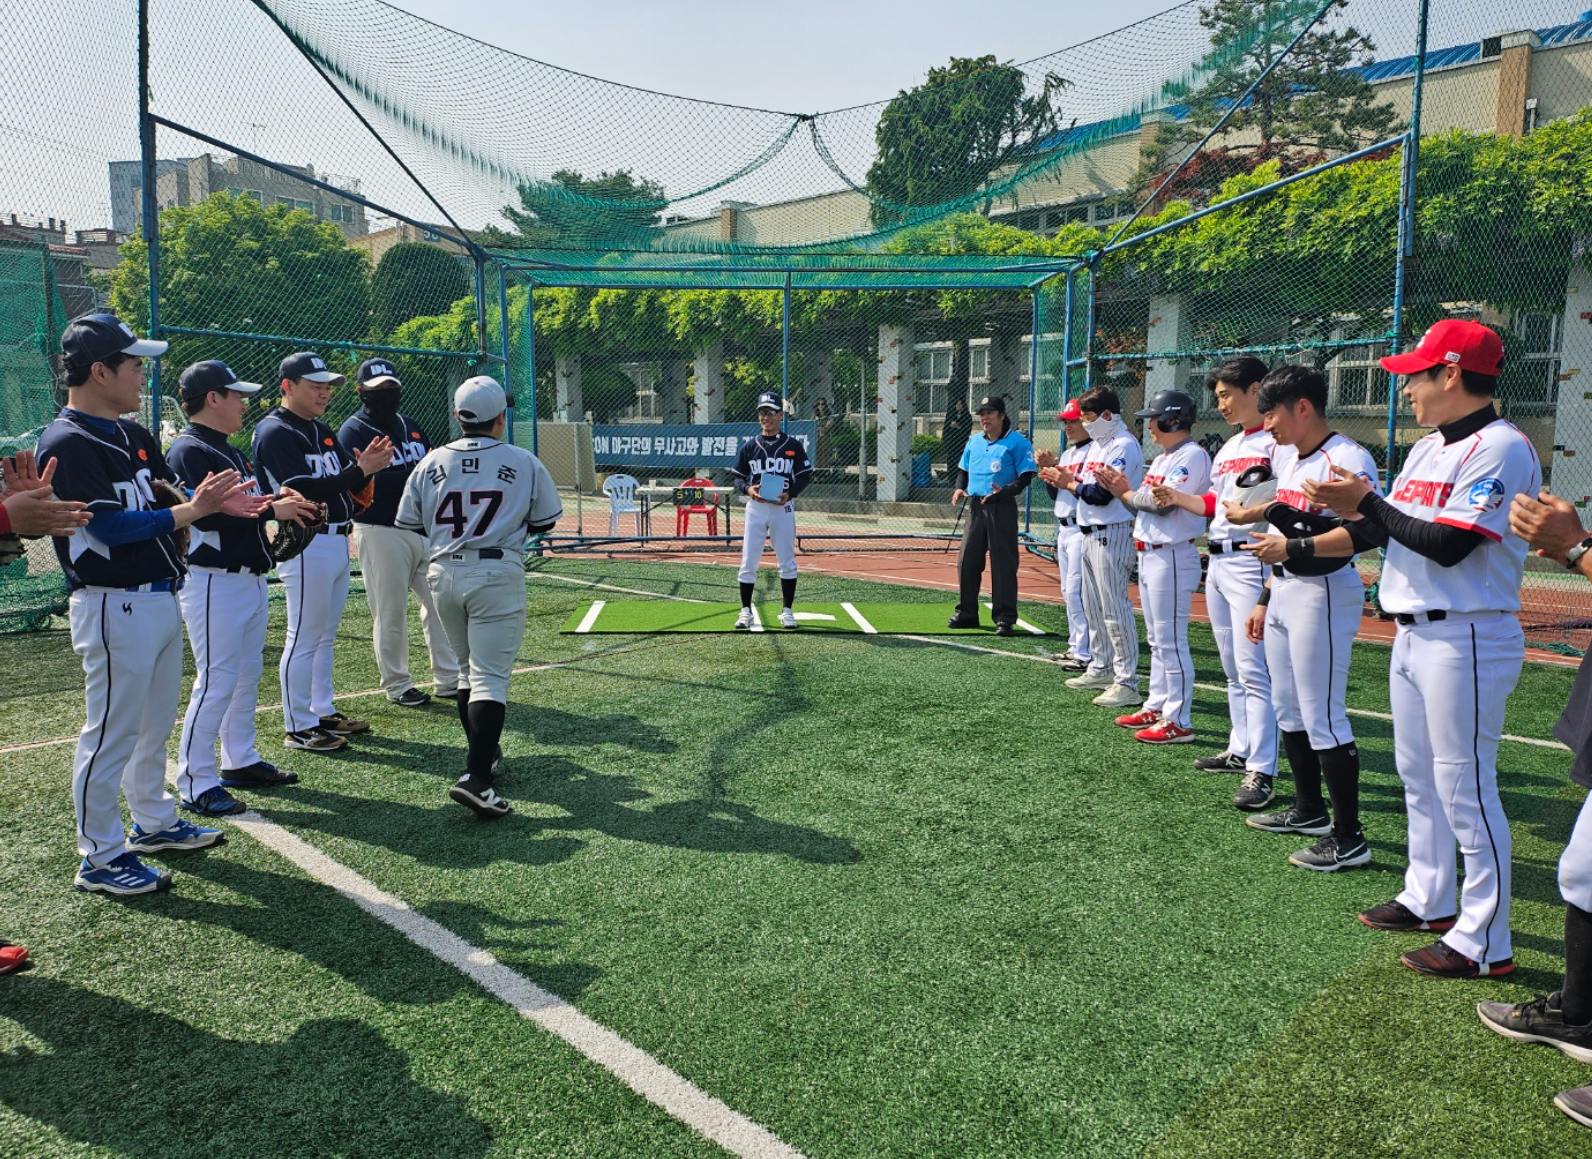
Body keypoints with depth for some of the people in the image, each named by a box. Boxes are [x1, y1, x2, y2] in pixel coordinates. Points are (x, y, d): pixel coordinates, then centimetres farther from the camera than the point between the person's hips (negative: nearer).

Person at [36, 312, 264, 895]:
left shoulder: (136, 436, 13)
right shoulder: (66, 444, -15)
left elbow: (171, 494, 9)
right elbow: (110, 526, -22)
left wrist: (216, 500, -11)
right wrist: (194, 510, -23)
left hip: (161, 600, 9)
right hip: (115, 606, -9)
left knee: (155, 724, 20)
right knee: (112, 732, 0)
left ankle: (153, 821, 36)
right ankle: (100, 858, 11)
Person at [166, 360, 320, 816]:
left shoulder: (231, 451, 18)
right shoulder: (188, 452, -14)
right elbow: (207, 515, -24)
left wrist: (276, 499, 3)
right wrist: (272, 510, -18)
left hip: (250, 578, 10)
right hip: (214, 583, -10)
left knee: (248, 674, 16)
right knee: (216, 680, -8)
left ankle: (241, 760, 28)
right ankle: (195, 783, 0)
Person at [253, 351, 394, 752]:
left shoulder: (322, 430, 16)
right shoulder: (274, 433, -11)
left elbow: (348, 486, 14)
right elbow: (305, 492, -22)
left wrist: (367, 463, -7)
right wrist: (361, 469, -24)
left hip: (337, 542, 9)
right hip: (307, 544, -9)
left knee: (325, 635, 16)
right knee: (304, 637, -3)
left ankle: (323, 712, 26)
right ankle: (298, 727, 4)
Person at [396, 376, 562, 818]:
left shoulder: (431, 462, 4)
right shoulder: (523, 462, -3)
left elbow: (410, 523, 7)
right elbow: (544, 521, 4)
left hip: (444, 574, 4)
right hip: (497, 574, -4)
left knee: (469, 667, 21)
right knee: (490, 676, -6)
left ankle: (483, 753, 31)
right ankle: (476, 778, -17)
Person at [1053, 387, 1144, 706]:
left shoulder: (1124, 446, -13)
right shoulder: (1096, 444, 18)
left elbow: (1103, 494, -20)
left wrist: (1072, 485, -8)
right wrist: (1067, 476, -1)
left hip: (1112, 534, -10)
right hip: (1089, 533, 10)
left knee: (1115, 608, -10)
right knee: (1093, 607, 16)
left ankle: (1127, 683, -8)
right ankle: (1101, 669, 28)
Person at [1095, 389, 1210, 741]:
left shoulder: (1193, 456, -13)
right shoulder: (1162, 458, 17)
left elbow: (1164, 502, -22)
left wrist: (1127, 493, -8)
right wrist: (1121, 490, -2)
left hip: (1172, 557, -10)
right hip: (1148, 554, 10)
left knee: (1171, 640, -7)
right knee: (1157, 640, 16)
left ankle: (1179, 721, -2)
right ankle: (1157, 708, 25)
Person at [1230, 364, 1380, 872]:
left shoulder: (1347, 460, -15)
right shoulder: (1288, 457, 14)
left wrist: (1293, 549, -27)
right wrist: (1265, 600, 18)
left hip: (1324, 596, -10)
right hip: (1285, 595, 10)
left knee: (1323, 717, -7)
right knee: (1288, 709, 17)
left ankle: (1348, 838, 3)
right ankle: (1308, 809, 32)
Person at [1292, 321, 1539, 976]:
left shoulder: (1500, 448, -15)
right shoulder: (1427, 449, 14)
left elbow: (1447, 546, -23)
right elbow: (1378, 531, 16)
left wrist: (1364, 501, -14)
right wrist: (1300, 546, 3)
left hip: (1466, 638, -10)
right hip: (1413, 632, 10)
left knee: (1465, 789, -4)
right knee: (1418, 777, 19)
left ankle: (1486, 943, 7)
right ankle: (1429, 901, 34)